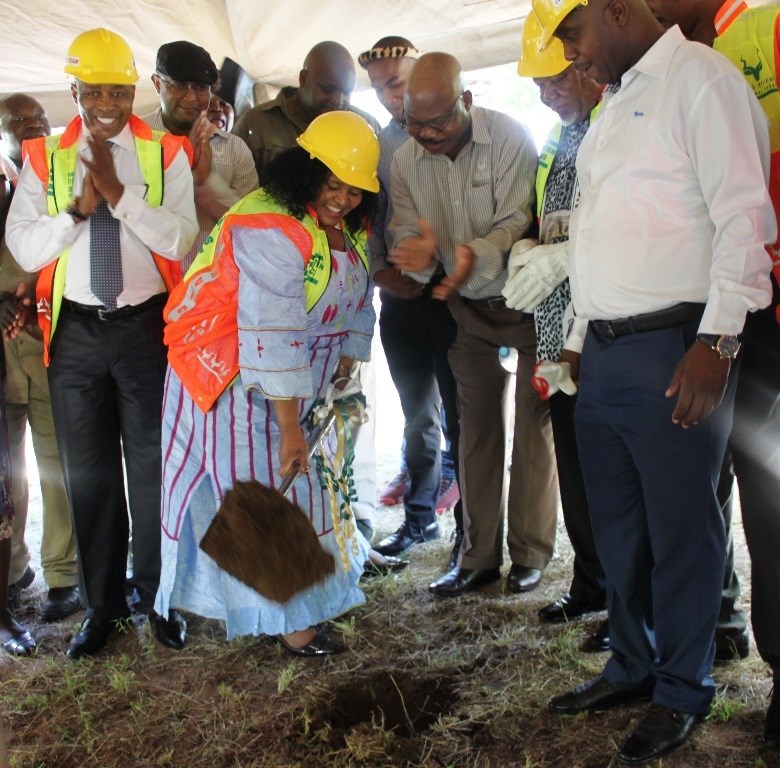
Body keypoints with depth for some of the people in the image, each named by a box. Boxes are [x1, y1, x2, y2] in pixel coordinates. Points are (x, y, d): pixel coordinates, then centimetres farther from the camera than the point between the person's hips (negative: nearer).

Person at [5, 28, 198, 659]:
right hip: (76, 330, 2)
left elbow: (182, 240, -12)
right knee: (87, 472, 11)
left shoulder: (166, 155, -1)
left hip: (147, 325, -1)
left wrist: (119, 193, -20)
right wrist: (78, 208, -16)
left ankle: (156, 596, 27)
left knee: (153, 466, 8)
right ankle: (102, 605, 27)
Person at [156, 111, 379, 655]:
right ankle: (289, 621, 7)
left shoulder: (351, 229, 5)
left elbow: (356, 309, 10)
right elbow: (273, 334, -29)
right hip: (236, 380, -8)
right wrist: (290, 426, -28)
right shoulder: (272, 228, -25)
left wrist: (343, 380, 4)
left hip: (298, 380, 9)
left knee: (299, 484, 15)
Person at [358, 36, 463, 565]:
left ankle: (471, 534, 14)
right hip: (400, 297, 5)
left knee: (461, 417, 2)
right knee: (418, 416, 15)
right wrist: (380, 271, -2)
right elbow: (370, 217, 14)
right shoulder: (378, 143, 12)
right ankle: (421, 517, 29)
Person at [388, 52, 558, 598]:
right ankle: (480, 555, 19)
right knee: (476, 429, 9)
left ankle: (531, 553, 14)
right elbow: (405, 232, -7)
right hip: (467, 307, 5)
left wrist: (476, 256, -45)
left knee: (533, 426, 1)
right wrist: (417, 252, -32)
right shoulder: (405, 160, -5)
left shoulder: (510, 138, -19)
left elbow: (517, 223, -25)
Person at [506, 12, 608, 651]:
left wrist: (566, 256, -20)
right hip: (561, 331, 8)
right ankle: (592, 586, 30)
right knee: (575, 466, 15)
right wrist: (527, 250, 2)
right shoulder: (558, 142, 17)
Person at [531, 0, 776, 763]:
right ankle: (631, 668, 30)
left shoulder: (699, 77, -6)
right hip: (603, 351, 8)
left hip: (673, 350, -8)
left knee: (680, 527, 2)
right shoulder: (613, 104, 21)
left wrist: (716, 340, -19)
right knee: (616, 525, 14)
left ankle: (682, 691, 19)